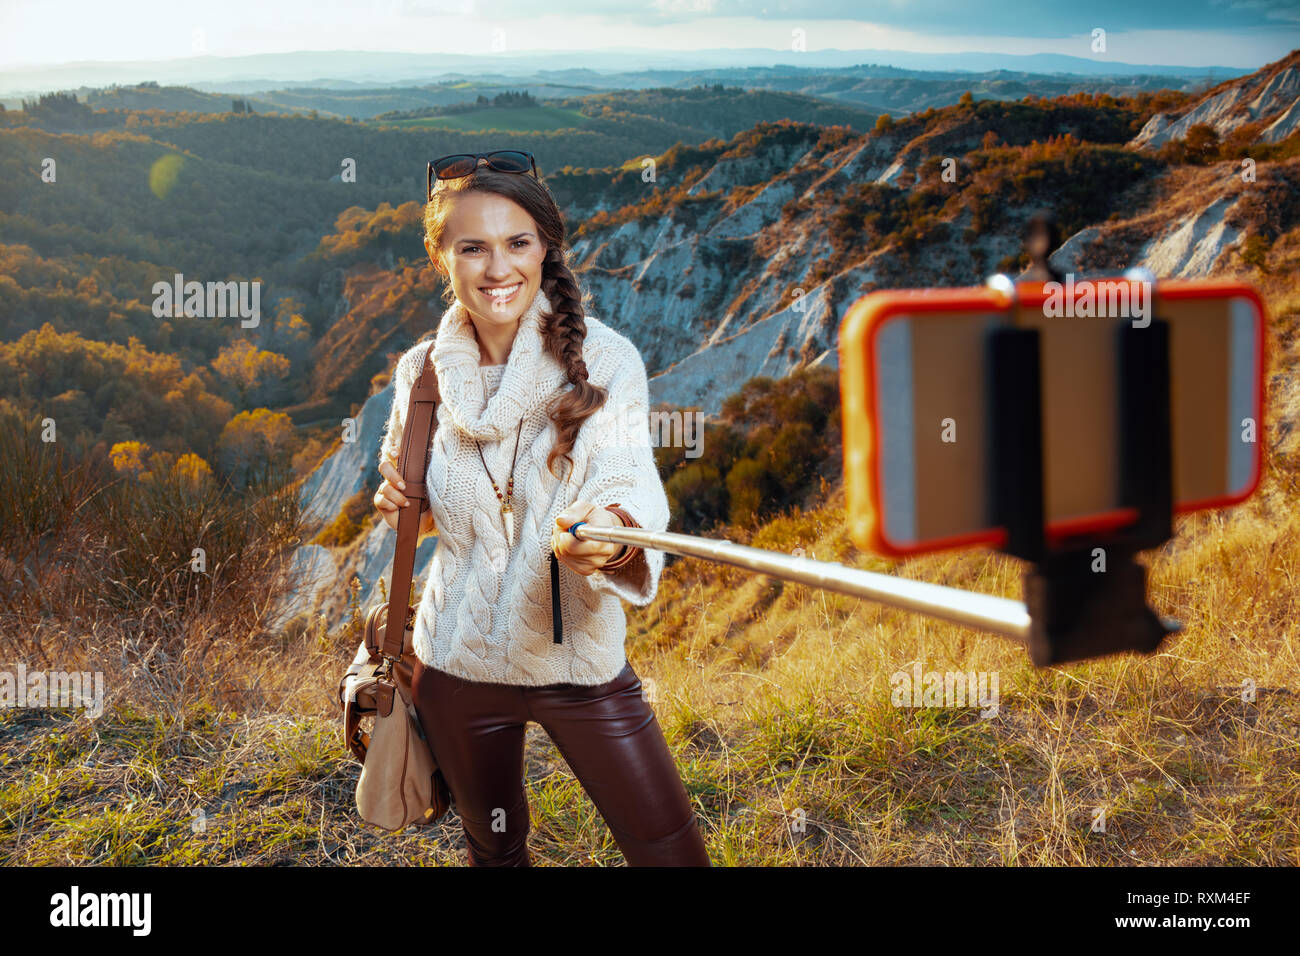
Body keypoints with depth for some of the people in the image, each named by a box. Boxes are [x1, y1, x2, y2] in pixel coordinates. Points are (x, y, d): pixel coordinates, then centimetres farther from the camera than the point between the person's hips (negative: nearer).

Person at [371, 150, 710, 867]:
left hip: (578, 662, -2)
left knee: (671, 852, 2)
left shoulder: (602, 358, -13)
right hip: (457, 665, 3)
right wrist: (399, 498, -9)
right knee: (495, 848, 22)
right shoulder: (422, 373, -3)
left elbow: (632, 480, -27)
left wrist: (612, 529, -50)